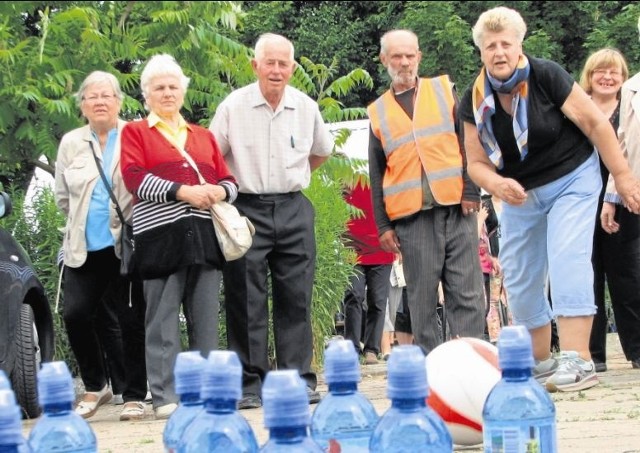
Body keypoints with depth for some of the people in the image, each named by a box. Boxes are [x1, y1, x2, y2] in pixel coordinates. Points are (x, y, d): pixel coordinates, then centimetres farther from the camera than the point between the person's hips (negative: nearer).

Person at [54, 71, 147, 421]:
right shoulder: (71, 143, 13)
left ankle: (134, 396, 6)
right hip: (84, 248, 4)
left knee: (131, 320, -3)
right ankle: (95, 386, 13)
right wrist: (84, 220, 13)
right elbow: (62, 197, 19)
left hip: (126, 245, -4)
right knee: (75, 314, -7)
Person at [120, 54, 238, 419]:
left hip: (204, 234, 4)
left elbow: (230, 181, 19)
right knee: (163, 318, -5)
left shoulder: (204, 136, 24)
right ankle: (165, 397, -2)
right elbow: (135, 178, -5)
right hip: (160, 234, -4)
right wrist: (182, 191, -15)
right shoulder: (135, 132, 11)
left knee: (206, 317, 2)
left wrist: (219, 191, -5)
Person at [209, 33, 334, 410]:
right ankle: (250, 383, 1)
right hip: (247, 209, -2)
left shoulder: (306, 108, 5)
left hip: (294, 210, 3)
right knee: (247, 301, -3)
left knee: (296, 298, 2)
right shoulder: (233, 107, -4)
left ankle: (300, 380, 7)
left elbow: (322, 150, 24)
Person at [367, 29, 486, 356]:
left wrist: (471, 191, -5)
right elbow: (376, 174, 15)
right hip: (412, 216, 1)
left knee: (466, 293, -5)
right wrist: (383, 225, 7)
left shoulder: (444, 90, 12)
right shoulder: (378, 112, 14)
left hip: (456, 207, -1)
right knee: (422, 299, 0)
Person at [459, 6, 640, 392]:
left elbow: (595, 123, -15)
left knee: (567, 259, -21)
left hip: (572, 179, -5)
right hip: (520, 193, 5)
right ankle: (540, 362, 22)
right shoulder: (475, 102, -9)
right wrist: (497, 184, -29)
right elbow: (478, 163, -6)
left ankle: (578, 360, -27)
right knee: (520, 279, 7)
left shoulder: (547, 77, -20)